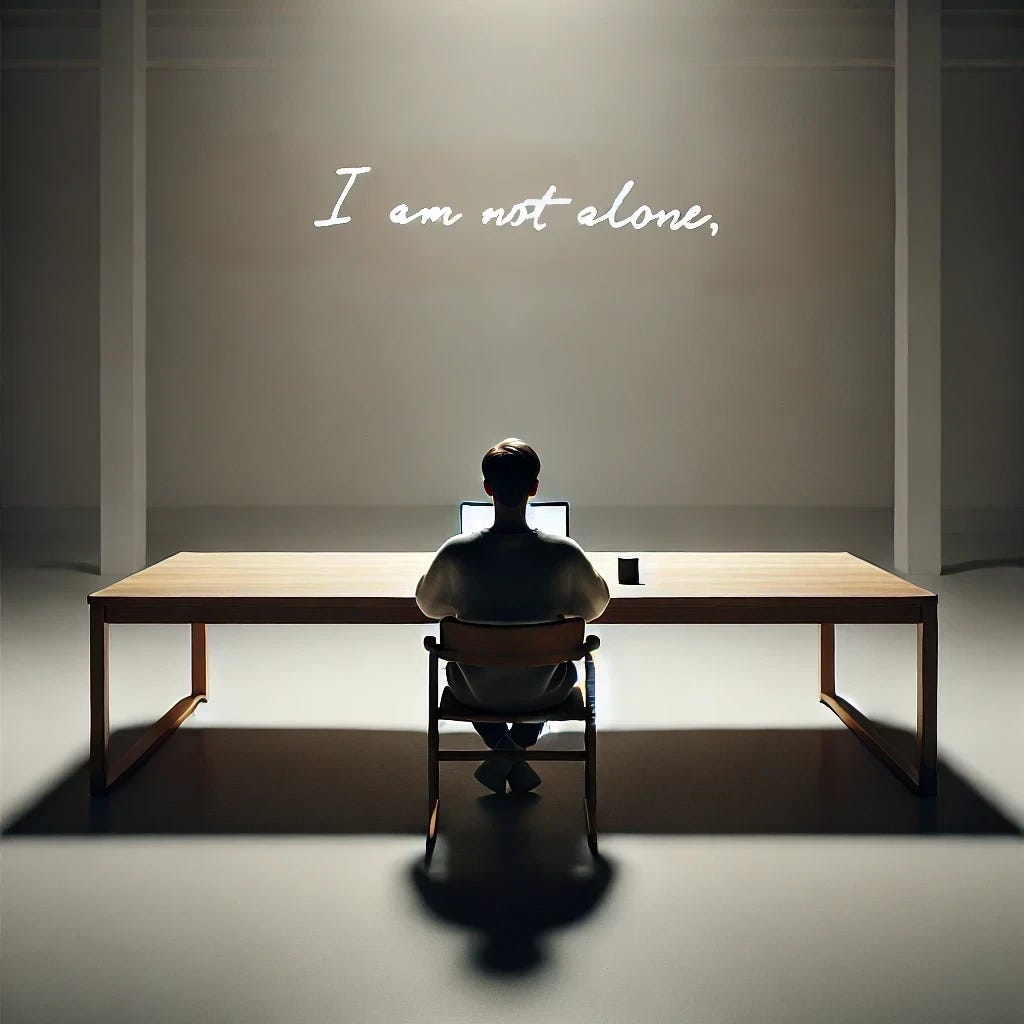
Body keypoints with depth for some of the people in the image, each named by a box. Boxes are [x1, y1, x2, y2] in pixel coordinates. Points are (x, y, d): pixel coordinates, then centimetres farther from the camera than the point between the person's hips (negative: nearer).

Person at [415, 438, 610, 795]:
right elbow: (595, 606, -2)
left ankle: (500, 746, 16)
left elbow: (428, 605, -1)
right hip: (542, 694, 1)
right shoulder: (564, 554, -23)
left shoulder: (456, 552, -22)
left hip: (477, 694, 0)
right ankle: (520, 746, 21)